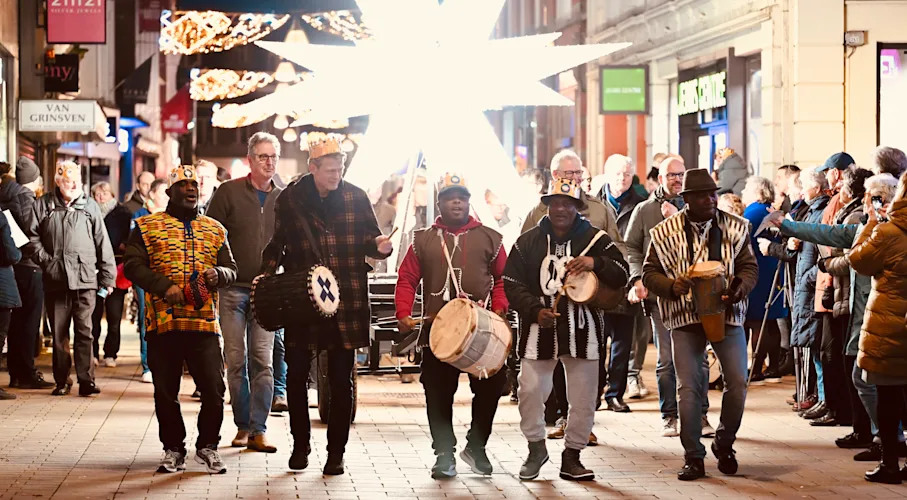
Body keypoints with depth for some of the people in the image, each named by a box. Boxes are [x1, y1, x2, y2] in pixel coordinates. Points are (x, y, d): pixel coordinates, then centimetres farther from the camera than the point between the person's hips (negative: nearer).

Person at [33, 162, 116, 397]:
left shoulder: (90, 206, 8)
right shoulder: (44, 205, 8)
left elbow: (102, 243, 8)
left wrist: (107, 276, 4)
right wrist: (43, 258, -3)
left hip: (85, 280, -1)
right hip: (55, 280, 1)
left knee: (84, 331, -5)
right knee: (59, 333, 6)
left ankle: (86, 379, -3)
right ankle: (62, 381, 14)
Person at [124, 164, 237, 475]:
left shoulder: (215, 230, 17)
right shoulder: (147, 227, 8)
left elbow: (231, 270, 15)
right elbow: (133, 265, -1)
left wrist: (218, 274, -9)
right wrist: (164, 286, -14)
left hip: (205, 323, 1)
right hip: (163, 322, -1)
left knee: (214, 389, -5)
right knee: (166, 391, 5)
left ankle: (207, 446, 13)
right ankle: (173, 449, 19)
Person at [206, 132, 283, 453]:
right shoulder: (230, 192, 1)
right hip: (234, 288, -1)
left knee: (263, 361, -3)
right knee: (236, 360, 1)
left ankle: (258, 430, 0)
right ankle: (242, 426, 11)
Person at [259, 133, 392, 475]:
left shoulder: (356, 198, 3)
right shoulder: (290, 199, 1)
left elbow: (369, 240, 8)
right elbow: (276, 245, 7)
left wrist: (380, 246, -14)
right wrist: (265, 277, -7)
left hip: (346, 303, 0)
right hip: (301, 302, 0)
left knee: (341, 381, 5)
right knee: (296, 376, 4)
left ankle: (336, 452, 14)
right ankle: (300, 445, 22)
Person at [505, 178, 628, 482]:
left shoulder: (596, 239, 3)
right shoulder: (528, 242, 6)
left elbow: (622, 276, -3)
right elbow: (512, 283, 5)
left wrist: (596, 263, -22)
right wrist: (534, 310, -10)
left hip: (582, 331, 0)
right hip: (538, 329, 0)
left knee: (583, 398, 2)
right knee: (530, 390, -3)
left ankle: (572, 455, 18)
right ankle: (536, 448, 19)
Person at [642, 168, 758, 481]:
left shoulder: (735, 228, 3)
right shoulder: (665, 232, -1)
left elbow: (749, 267, 3)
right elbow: (649, 273, 2)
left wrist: (739, 289, -18)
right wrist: (672, 286, -18)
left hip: (727, 314, 1)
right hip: (685, 317, -1)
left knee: (738, 383, -3)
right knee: (688, 388, -2)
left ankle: (724, 444, 20)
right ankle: (693, 457, 8)